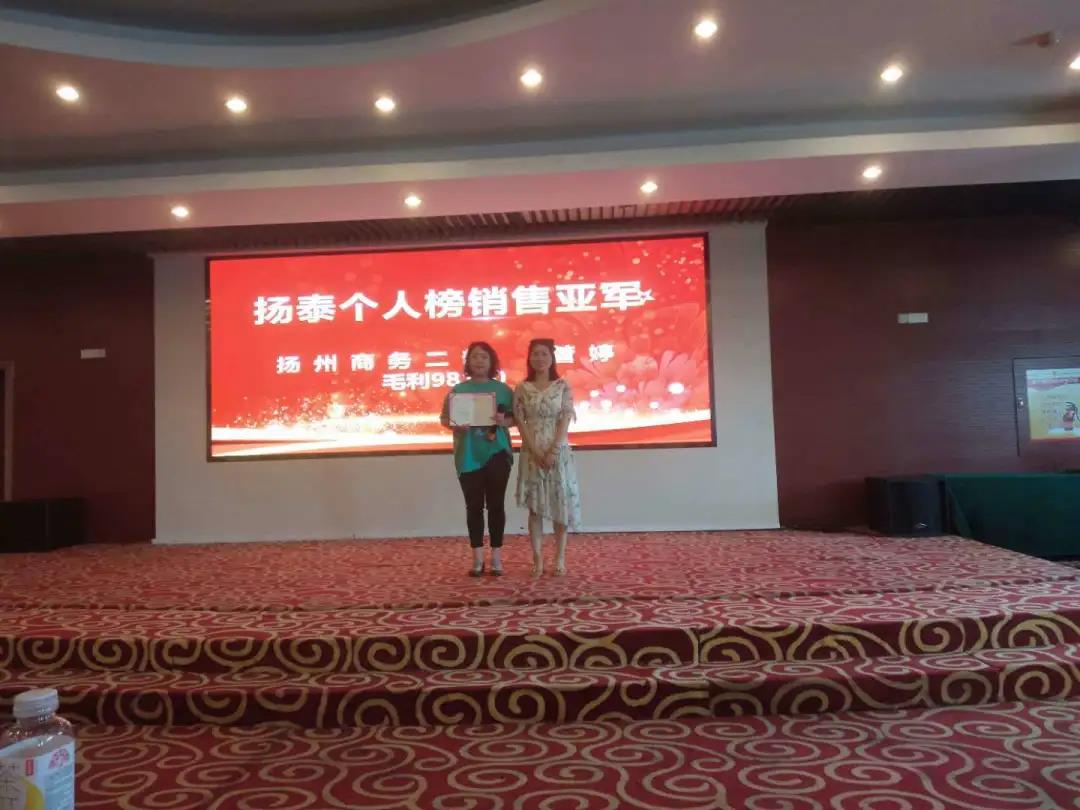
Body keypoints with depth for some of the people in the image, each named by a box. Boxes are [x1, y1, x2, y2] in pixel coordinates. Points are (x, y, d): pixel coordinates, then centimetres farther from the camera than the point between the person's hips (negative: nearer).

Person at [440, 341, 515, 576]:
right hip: (469, 456, 1)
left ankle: (496, 556, 11)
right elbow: (444, 419, 7)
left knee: (496, 504, 3)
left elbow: (516, 417, 5)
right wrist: (454, 425, -13)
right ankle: (477, 558, 12)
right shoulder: (458, 390, 5)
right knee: (474, 506, 5)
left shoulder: (503, 389, 4)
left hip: (497, 454, 0)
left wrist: (505, 421, -15)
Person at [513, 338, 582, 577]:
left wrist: (553, 451, -14)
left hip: (558, 451, -1)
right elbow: (520, 422, -1)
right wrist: (536, 451, -11)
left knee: (562, 502, 2)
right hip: (532, 452, 1)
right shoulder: (522, 389, 3)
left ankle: (560, 557, 13)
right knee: (534, 506, 3)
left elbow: (566, 419, -5)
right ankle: (537, 558, 10)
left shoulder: (563, 386, 1)